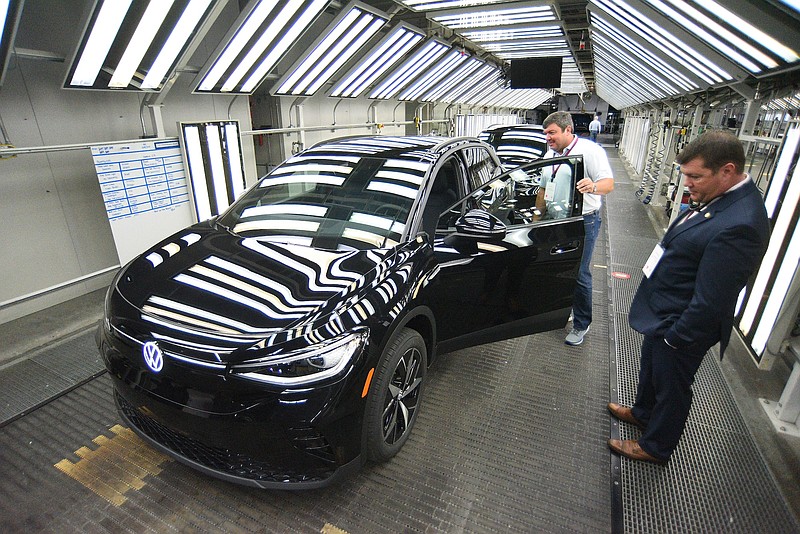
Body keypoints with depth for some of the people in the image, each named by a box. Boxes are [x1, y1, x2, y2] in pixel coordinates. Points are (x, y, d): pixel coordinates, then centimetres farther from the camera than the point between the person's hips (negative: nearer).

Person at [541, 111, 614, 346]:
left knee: (579, 274, -1)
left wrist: (594, 186, -39)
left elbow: (609, 183, -16)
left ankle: (581, 324, 14)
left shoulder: (590, 150, -10)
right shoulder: (551, 153, 11)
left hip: (583, 222, -6)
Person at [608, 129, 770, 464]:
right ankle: (643, 413, 55)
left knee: (671, 387, 15)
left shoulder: (738, 225, -33)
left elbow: (711, 300, -30)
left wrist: (675, 336, -18)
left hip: (681, 327, -9)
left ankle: (656, 446, 39)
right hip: (664, 312, 9)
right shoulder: (719, 198, -2)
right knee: (651, 369, 29)